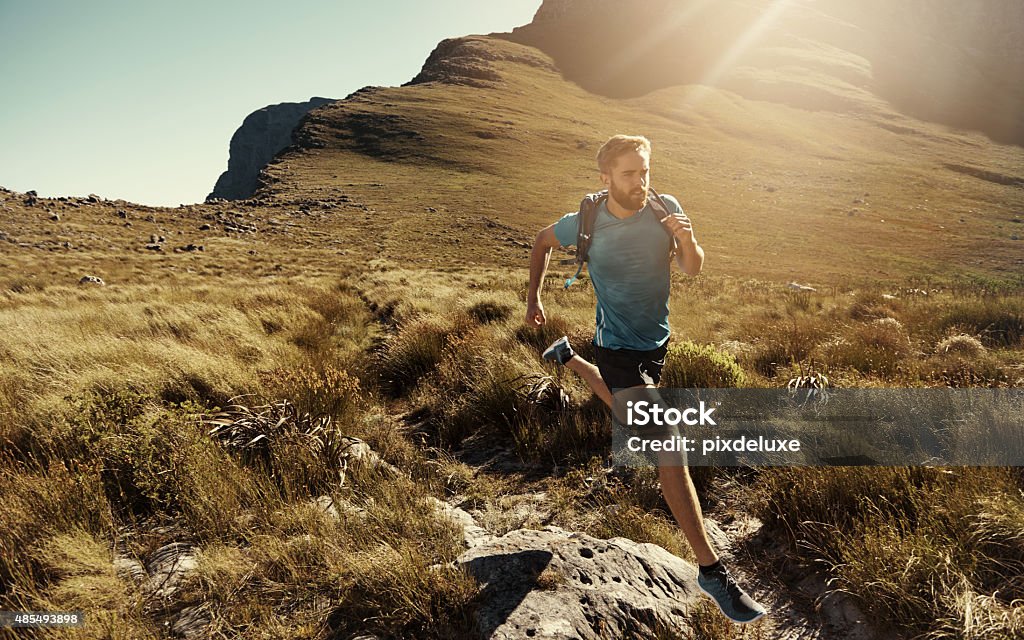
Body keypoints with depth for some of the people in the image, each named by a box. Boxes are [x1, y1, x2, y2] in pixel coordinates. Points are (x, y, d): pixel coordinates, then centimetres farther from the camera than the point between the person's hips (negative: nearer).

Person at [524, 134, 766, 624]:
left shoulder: (666, 209, -10)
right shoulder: (584, 224, -17)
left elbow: (692, 269, -6)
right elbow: (543, 241, 3)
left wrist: (687, 242, -28)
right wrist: (534, 297, 0)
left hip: (656, 340, 6)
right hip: (618, 349, -6)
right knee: (668, 449, -18)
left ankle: (569, 359, 57)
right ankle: (710, 569, -11)